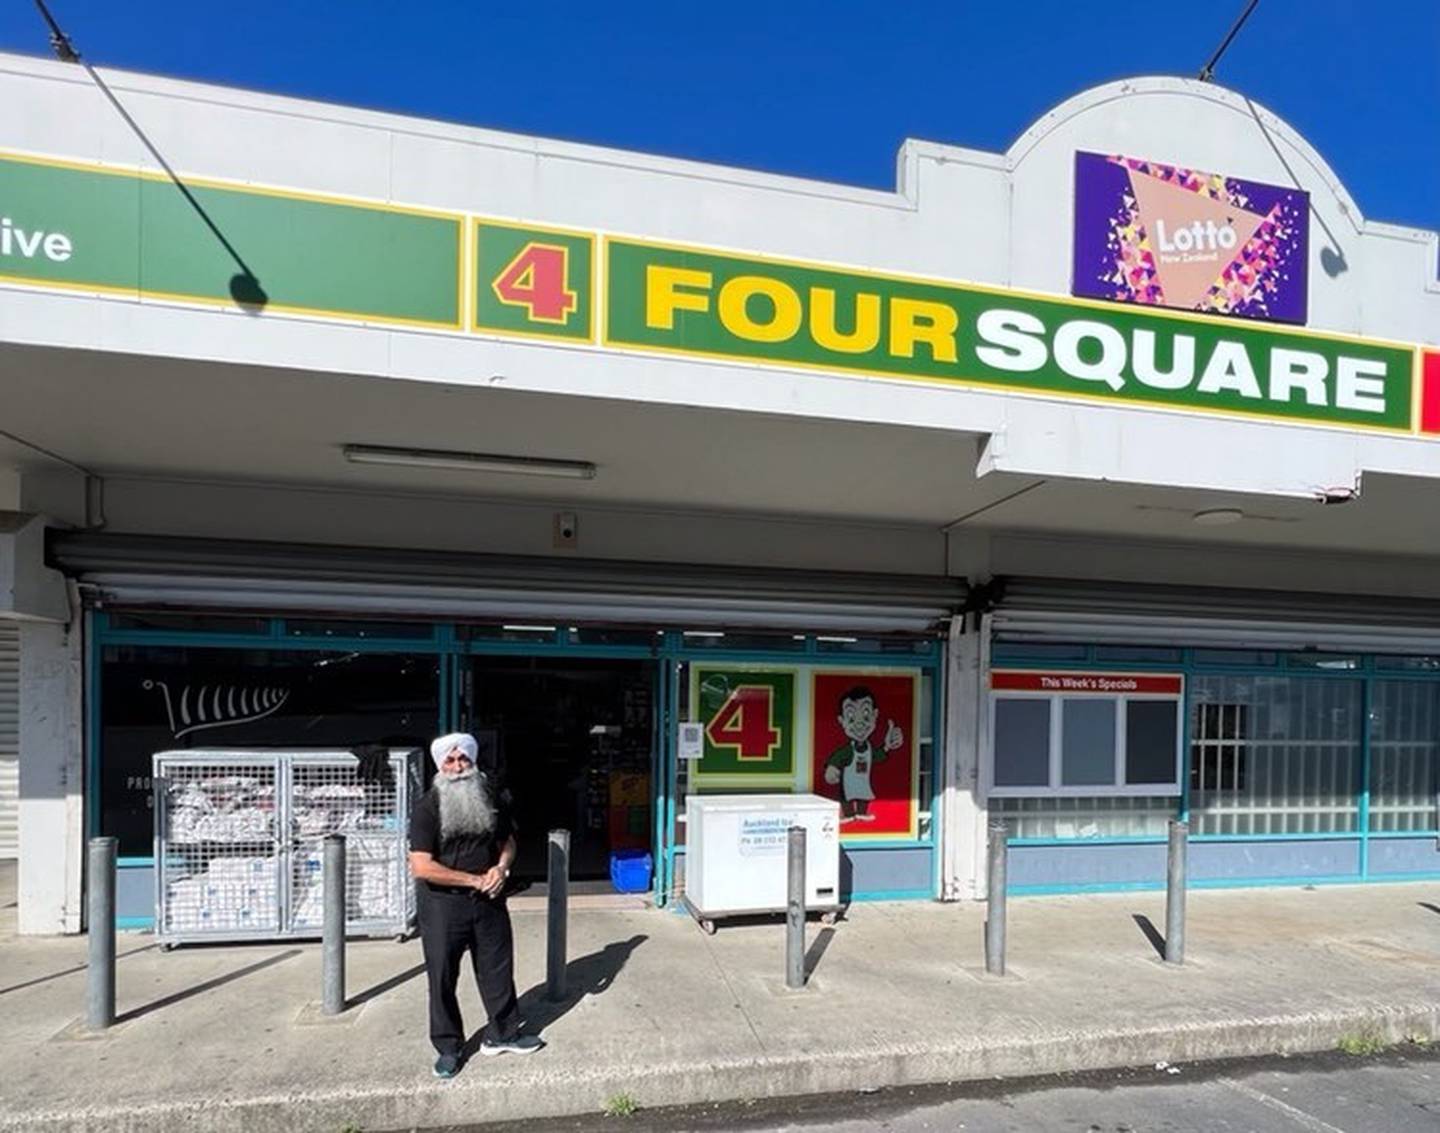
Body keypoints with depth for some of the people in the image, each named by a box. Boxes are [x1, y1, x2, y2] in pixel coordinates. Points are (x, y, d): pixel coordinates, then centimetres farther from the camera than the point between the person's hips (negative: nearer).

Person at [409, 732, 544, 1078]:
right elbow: (421, 867, -19)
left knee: (498, 969, 13)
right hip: (443, 904, -4)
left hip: (488, 901, 4)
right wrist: (475, 880, -18)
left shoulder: (492, 799, 1)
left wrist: (501, 868, -8)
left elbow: (507, 841, 15)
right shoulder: (428, 807, -13)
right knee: (442, 977, 6)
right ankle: (449, 1048, 24)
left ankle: (502, 1034, 31)